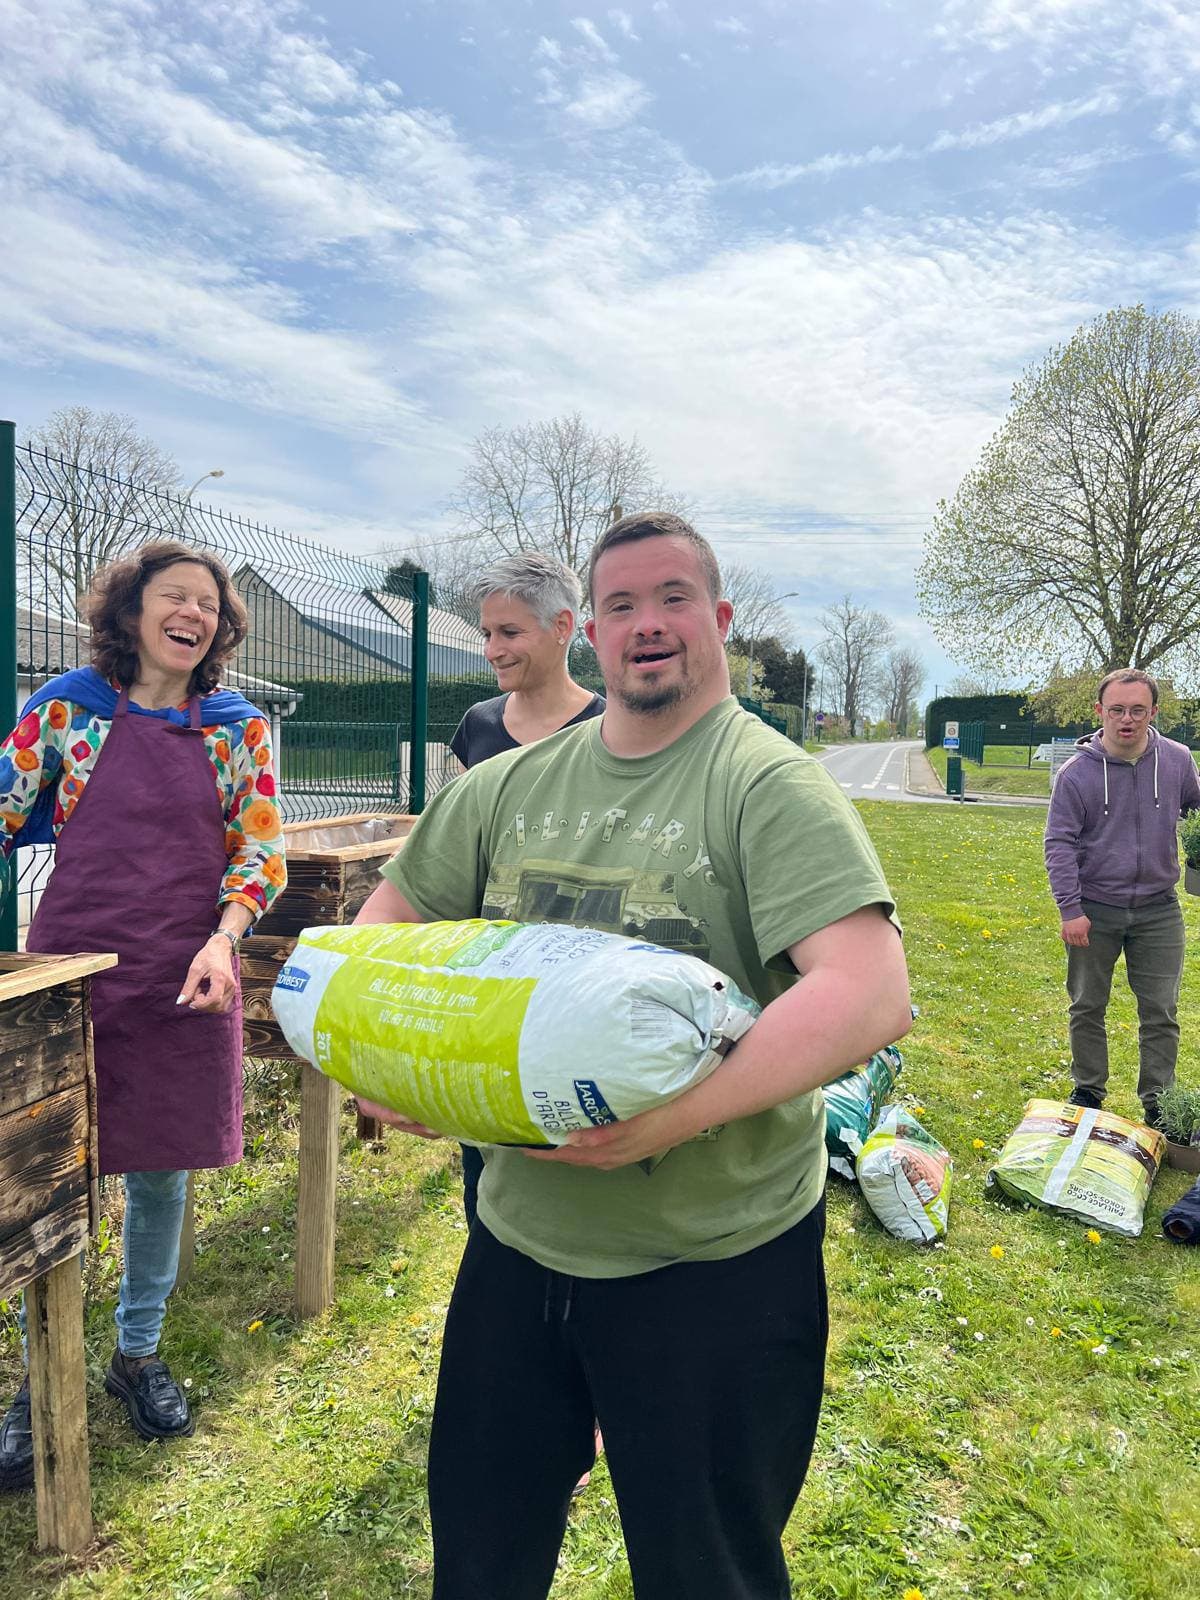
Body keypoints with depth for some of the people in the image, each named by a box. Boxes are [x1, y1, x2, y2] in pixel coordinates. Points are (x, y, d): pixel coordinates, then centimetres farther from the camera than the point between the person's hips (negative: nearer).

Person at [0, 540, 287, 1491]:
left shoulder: (241, 729, 3)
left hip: (185, 983, 1)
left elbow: (261, 851, 0)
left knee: (161, 1175, 14)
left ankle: (140, 1352, 37)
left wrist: (221, 940, -14)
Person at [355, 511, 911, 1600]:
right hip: (520, 1233, 5)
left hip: (716, 1261, -4)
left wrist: (678, 1114, -35)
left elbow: (872, 995, -26)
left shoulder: (770, 783, -15)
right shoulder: (512, 785, 2)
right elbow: (389, 917, 11)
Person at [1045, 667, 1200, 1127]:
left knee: (1161, 1012, 8)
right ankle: (1088, 1091, 29)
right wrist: (1070, 909, -15)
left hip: (1158, 911, 2)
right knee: (1087, 1007, 11)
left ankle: (1158, 1102, 23)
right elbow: (1059, 843, -10)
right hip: (1094, 910, -1)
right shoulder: (1076, 773, -11)